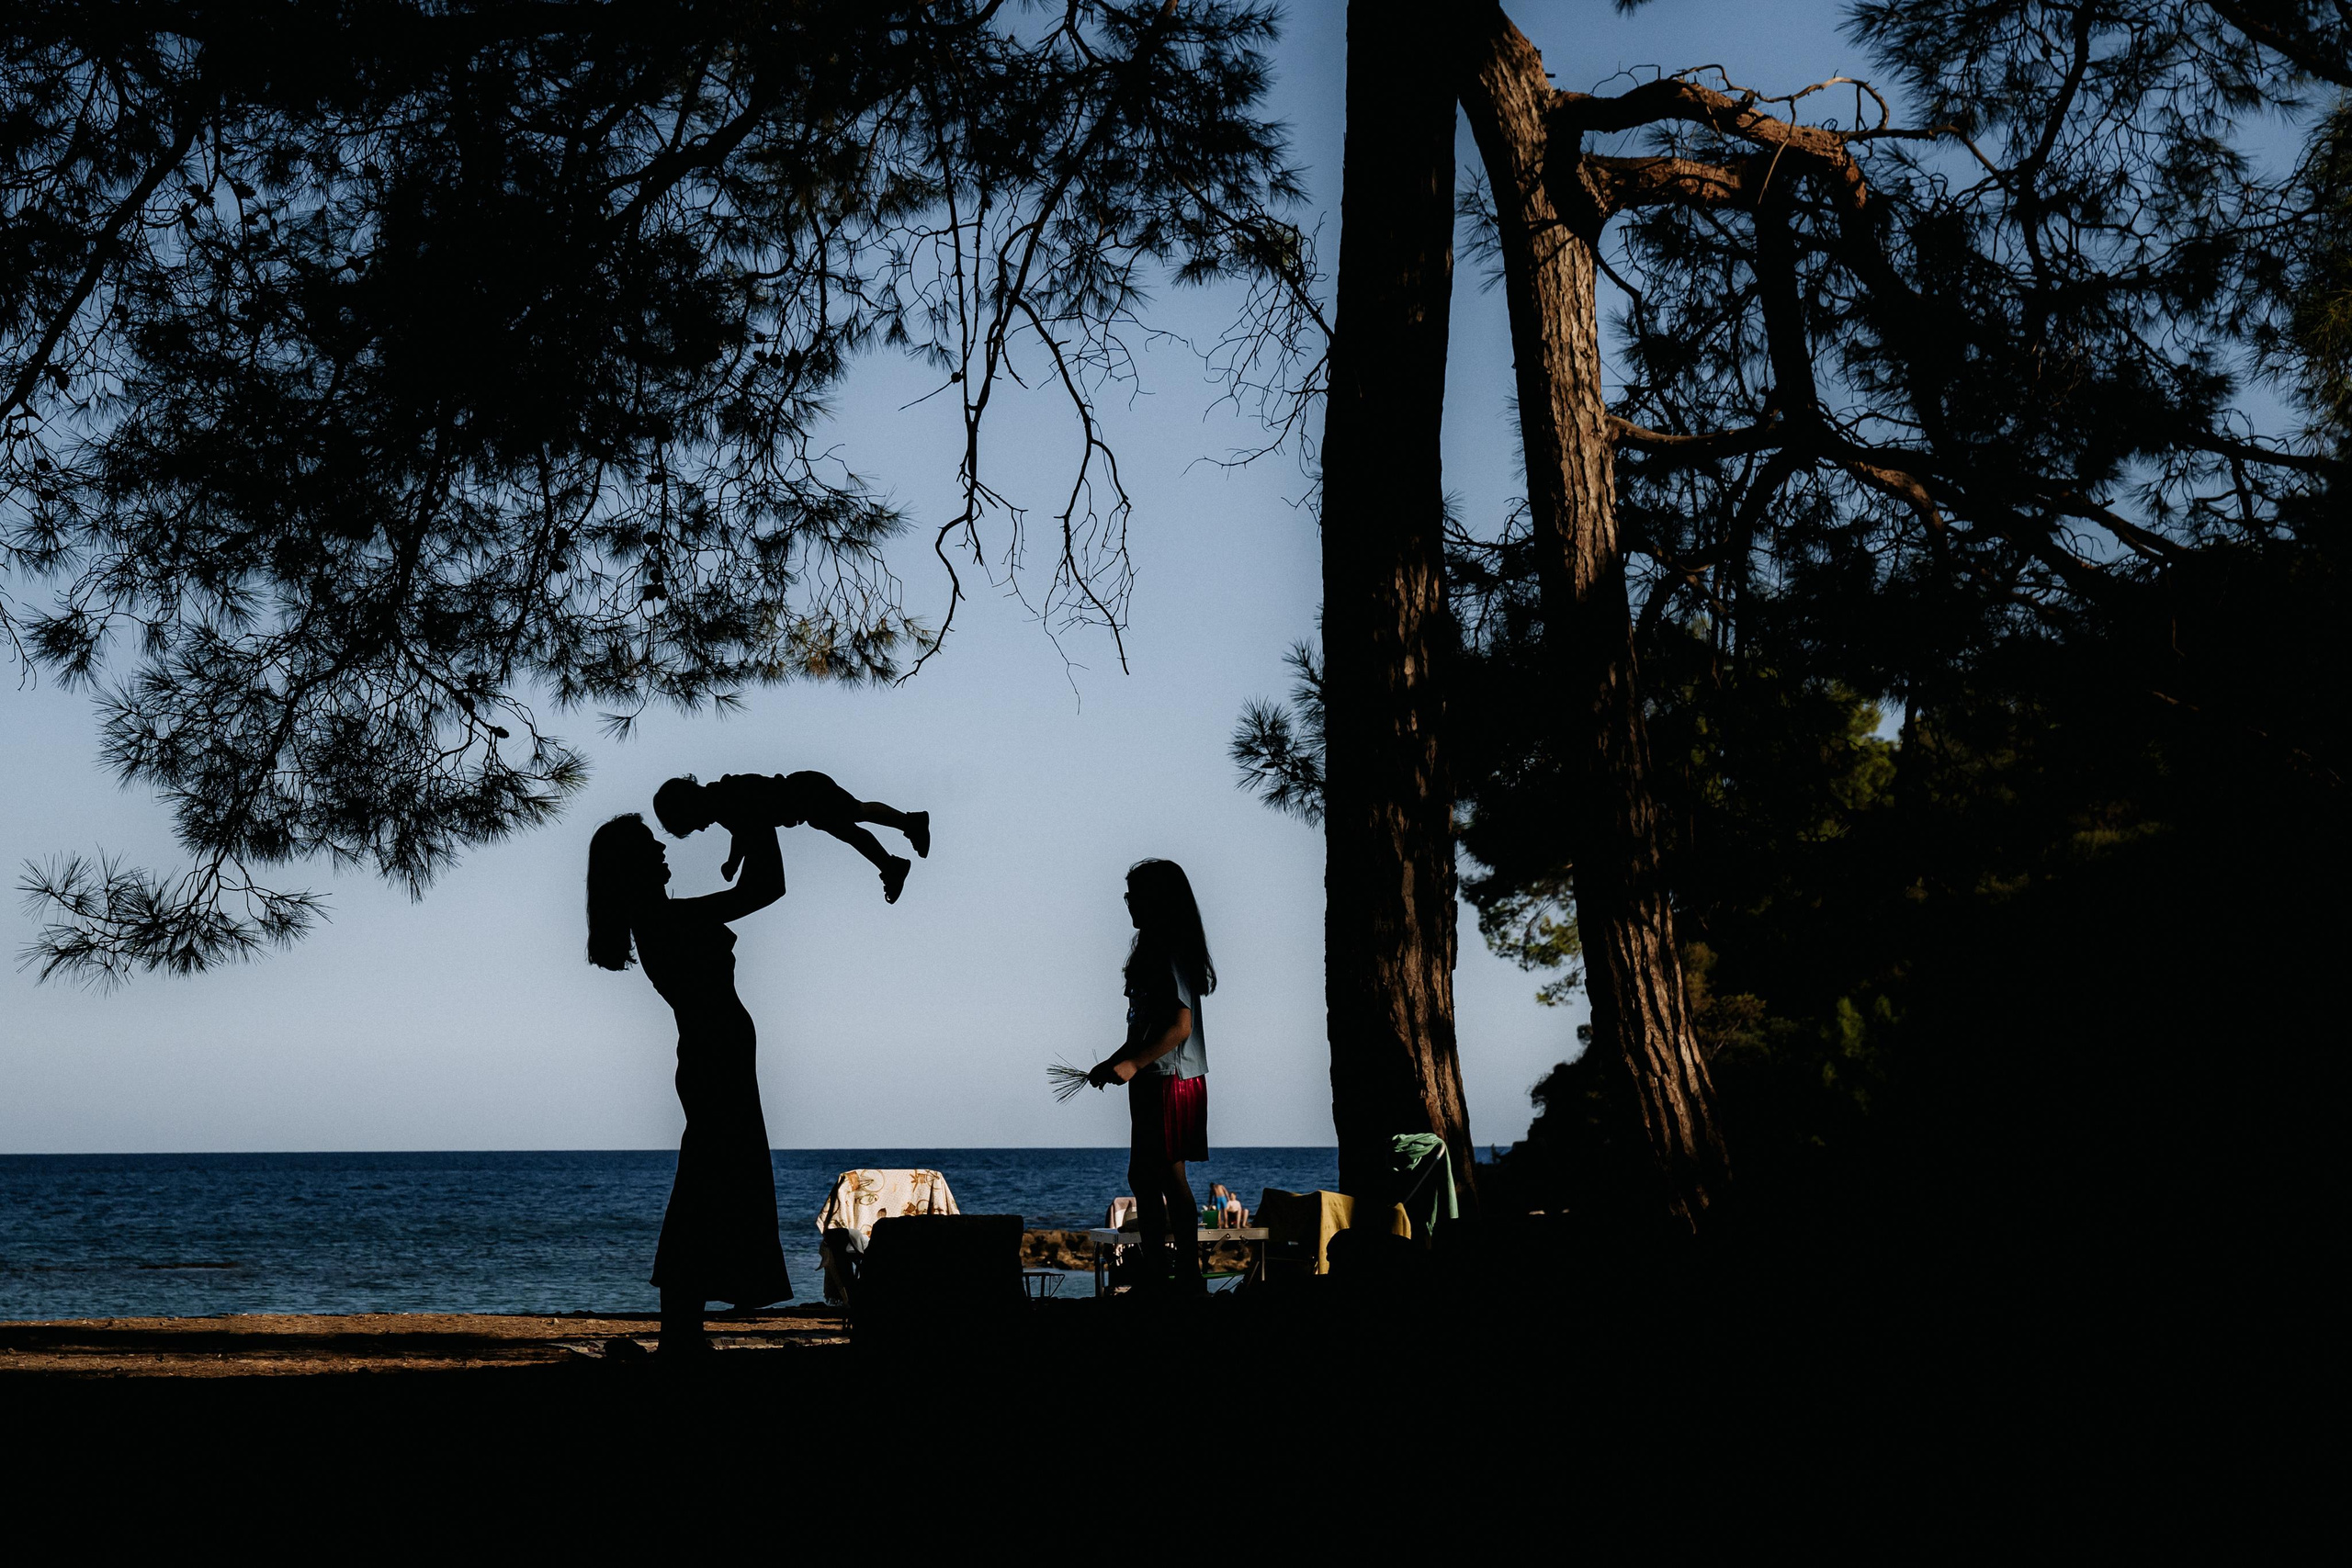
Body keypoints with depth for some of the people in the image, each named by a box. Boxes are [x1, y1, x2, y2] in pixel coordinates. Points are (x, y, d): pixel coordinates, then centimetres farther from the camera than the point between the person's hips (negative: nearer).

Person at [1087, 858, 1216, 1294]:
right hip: (1152, 1081, 10)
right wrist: (1110, 1064, 20)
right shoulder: (1152, 950, 17)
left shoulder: (1171, 953, -14)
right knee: (1143, 1174, 12)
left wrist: (1132, 1063, -24)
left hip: (1171, 1079, -10)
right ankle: (1156, 1268, 18)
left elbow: (1180, 1027, -20)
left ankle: (1189, 1274, -6)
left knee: (1170, 1175, -9)